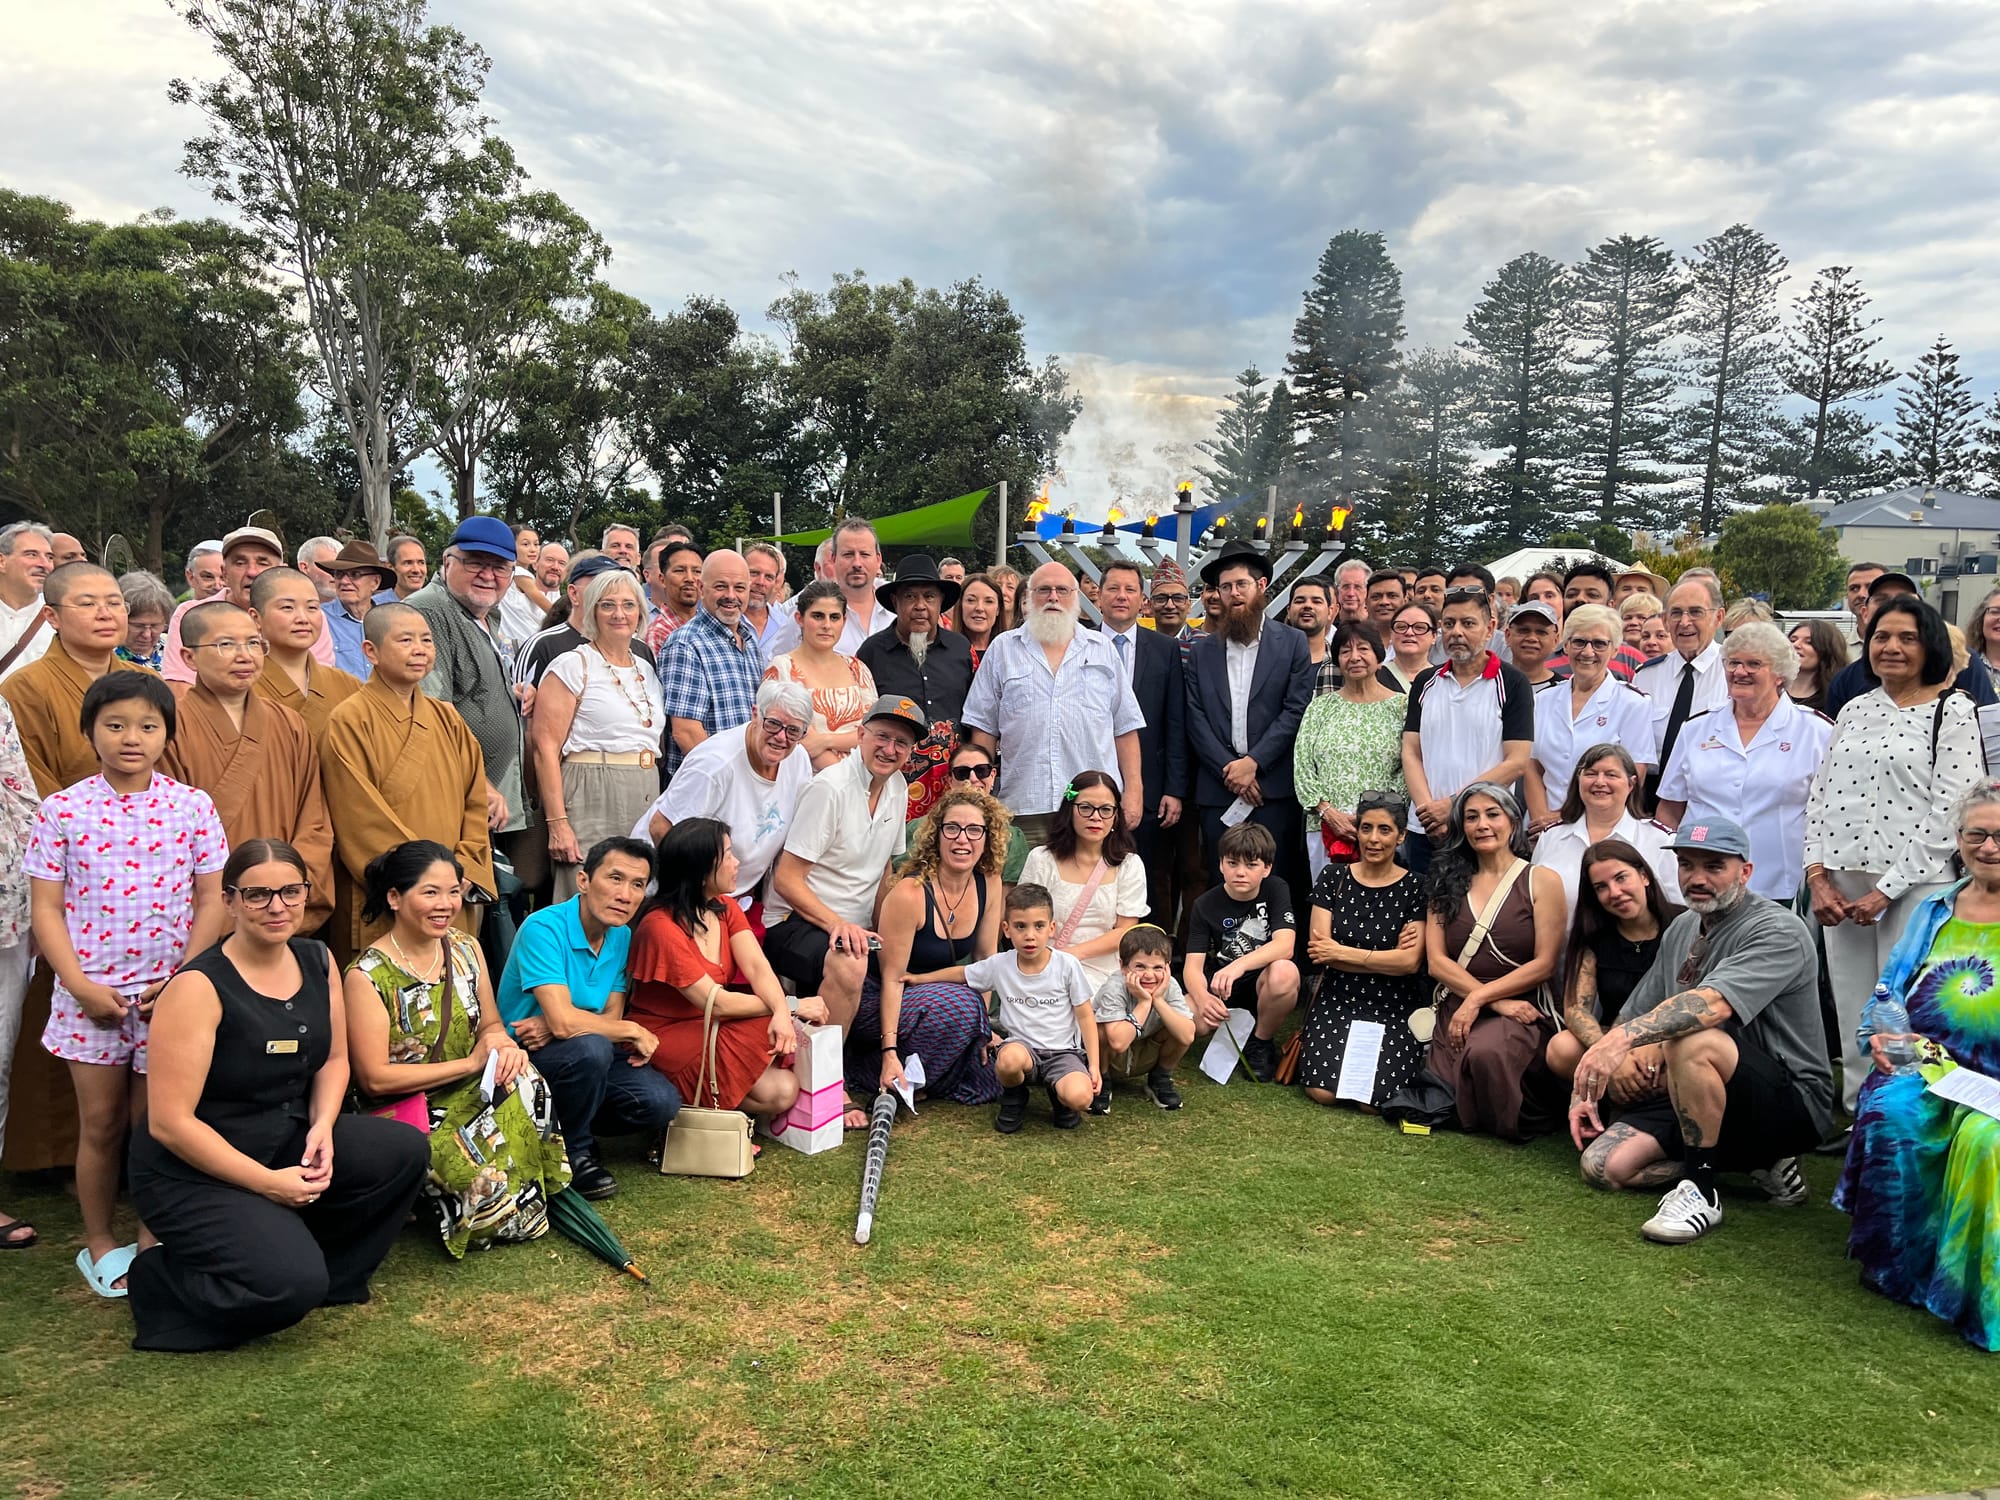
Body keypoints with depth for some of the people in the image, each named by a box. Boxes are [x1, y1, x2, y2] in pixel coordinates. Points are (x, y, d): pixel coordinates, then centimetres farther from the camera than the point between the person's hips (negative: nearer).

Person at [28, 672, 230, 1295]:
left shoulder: (192, 806, -1)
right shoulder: (61, 810, -1)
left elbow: (211, 902, 1)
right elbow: (45, 909, -1)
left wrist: (180, 980, -8)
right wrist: (81, 985, -10)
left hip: (170, 993, 0)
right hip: (89, 994, 0)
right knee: (101, 1122, 9)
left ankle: (153, 1237, 24)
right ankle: (98, 1242, 26)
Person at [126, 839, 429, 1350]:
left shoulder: (317, 962, 0)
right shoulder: (199, 986, -21)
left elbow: (334, 1059, 12)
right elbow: (169, 1123, -21)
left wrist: (323, 1127, -8)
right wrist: (268, 1183, -20)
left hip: (288, 1139, 7)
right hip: (195, 1170, -6)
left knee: (404, 1151, -14)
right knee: (292, 1285, -23)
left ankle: (326, 1272, 7)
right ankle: (162, 1280, 6)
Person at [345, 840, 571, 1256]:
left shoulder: (466, 950, 6)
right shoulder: (367, 976, -12)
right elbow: (374, 1078, -14)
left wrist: (502, 1043, -13)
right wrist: (470, 1063, -17)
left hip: (472, 1097, 5)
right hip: (403, 1114, -5)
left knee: (524, 1083, -30)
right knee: (487, 1179, -30)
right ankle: (432, 1203, 4)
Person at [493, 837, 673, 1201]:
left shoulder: (622, 937, 2)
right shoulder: (544, 928, -21)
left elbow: (610, 1018, -1)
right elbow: (563, 1020, -29)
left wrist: (552, 1027, -21)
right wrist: (633, 1031, -16)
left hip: (592, 1054, 6)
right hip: (525, 1056, -6)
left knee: (661, 1103, -17)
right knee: (591, 1048, -37)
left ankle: (569, 1121, 10)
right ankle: (573, 1154, -11)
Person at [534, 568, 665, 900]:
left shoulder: (647, 672, 17)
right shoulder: (572, 666, -2)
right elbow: (545, 748, -9)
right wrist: (557, 823, -17)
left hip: (646, 801, 6)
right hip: (591, 802, -6)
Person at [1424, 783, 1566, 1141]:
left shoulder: (1542, 881, 4)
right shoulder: (1448, 883, 13)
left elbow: (1544, 964, -2)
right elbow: (1436, 962, 5)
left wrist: (1479, 998, -9)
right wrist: (1498, 1002, -8)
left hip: (1523, 1010, -3)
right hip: (1456, 1010, 3)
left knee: (1486, 1052, -37)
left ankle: (1520, 1122, -7)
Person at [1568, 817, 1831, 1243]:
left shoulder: (1778, 931, -17)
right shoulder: (1682, 929, 9)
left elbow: (1714, 1003, -36)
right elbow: (1633, 1016, 12)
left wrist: (1624, 1038, -49)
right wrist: (1587, 1089, 2)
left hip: (1792, 1102, -8)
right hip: (1697, 1097, 8)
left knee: (1691, 1040, -36)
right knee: (1603, 1165, -7)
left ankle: (1700, 1191, -19)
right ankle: (1758, 1161, 7)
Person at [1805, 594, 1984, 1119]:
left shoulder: (1953, 711, -2)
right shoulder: (1854, 710, 14)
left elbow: (1950, 812, -9)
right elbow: (1821, 796, 13)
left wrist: (1886, 890, -13)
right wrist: (1818, 875, -1)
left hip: (1913, 888, -5)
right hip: (1841, 888, 5)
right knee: (1852, 1013, 9)